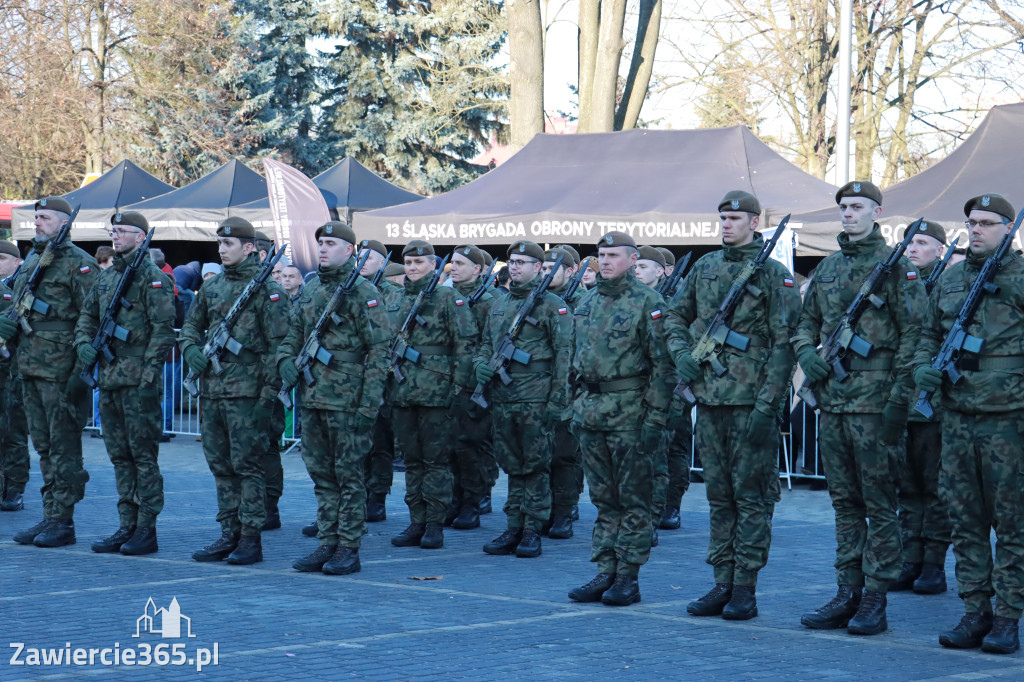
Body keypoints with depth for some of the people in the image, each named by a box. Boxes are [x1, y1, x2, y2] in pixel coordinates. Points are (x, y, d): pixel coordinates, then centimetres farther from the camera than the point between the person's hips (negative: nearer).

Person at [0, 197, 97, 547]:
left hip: (61, 370, -8)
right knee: (44, 448, 12)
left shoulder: (79, 263, -8)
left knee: (63, 448, -3)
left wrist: (83, 372, -17)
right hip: (30, 370, 8)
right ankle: (50, 517, 17)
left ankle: (62, 522, 1)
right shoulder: (30, 260, 17)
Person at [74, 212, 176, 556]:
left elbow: (163, 329, -12)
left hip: (138, 381, -8)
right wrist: (84, 343, 3)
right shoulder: (105, 277, 16)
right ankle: (127, 527, 16)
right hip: (109, 379, 8)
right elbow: (87, 316, 24)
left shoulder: (153, 278, -7)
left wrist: (149, 374, -17)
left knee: (143, 455, -3)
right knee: (120, 456, 11)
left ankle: (146, 530, 0)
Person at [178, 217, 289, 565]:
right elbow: (192, 325, 25)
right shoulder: (212, 286, 13)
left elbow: (278, 345, -10)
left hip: (246, 391, -7)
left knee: (247, 465, -3)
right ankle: (229, 535, 17)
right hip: (212, 389, 7)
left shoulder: (267, 288, -7)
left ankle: (251, 539, 2)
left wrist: (269, 394, -14)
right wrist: (192, 351, 2)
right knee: (220, 465, 10)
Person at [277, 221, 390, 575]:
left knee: (349, 475, -1)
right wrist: (286, 359, 1)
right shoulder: (311, 290, 14)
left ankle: (348, 549, 3)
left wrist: (369, 403, -15)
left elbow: (380, 349, -10)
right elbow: (294, 333, 24)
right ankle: (327, 544, 17)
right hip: (312, 398, 7)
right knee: (321, 475, 11)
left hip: (347, 400, -7)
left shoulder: (363, 292, -7)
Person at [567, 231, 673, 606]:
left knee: (632, 499, 0)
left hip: (629, 411, -7)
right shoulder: (587, 301, 14)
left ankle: (628, 577, 4)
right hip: (591, 409, 7)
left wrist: (656, 417, -15)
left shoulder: (646, 301, -7)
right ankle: (604, 572, 14)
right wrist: (577, 406, 16)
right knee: (603, 498, 10)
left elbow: (661, 363, -10)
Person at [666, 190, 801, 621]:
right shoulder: (704, 268, 12)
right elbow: (676, 317, 22)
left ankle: (745, 588, 3)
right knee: (719, 494, 10)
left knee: (751, 496, -1)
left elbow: (784, 344, -9)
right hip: (710, 397, 6)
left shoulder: (774, 275, -5)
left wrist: (767, 405, -16)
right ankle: (722, 583, 16)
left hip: (751, 402, -6)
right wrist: (682, 354, 2)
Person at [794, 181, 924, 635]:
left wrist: (900, 397, -14)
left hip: (874, 401, -6)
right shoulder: (827, 268, 15)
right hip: (832, 398, 6)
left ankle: (875, 600, 2)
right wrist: (807, 353, 2)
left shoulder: (896, 266, -4)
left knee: (879, 504, -2)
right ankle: (848, 594, 16)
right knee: (845, 503, 10)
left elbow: (914, 334, -8)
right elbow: (806, 322, 24)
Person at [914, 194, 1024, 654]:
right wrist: (923, 367, 3)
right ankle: (975, 613, 15)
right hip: (957, 418, 5)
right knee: (965, 520, 7)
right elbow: (929, 334, 20)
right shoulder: (950, 279, 13)